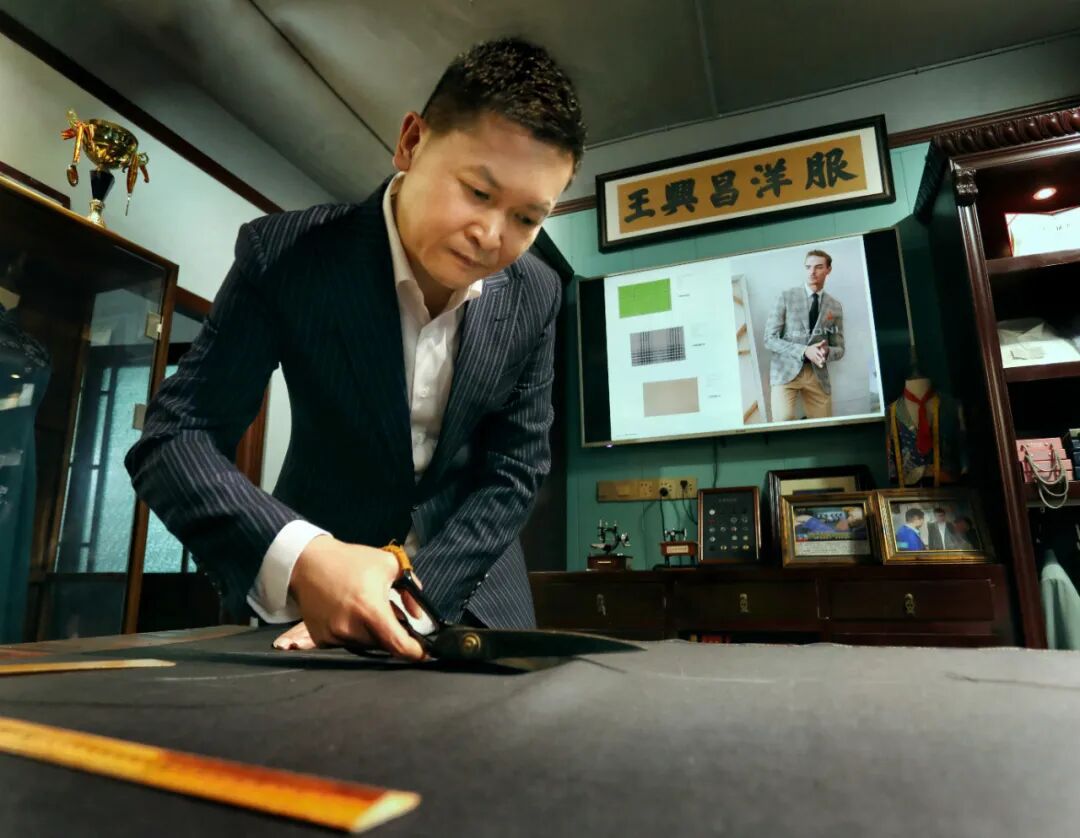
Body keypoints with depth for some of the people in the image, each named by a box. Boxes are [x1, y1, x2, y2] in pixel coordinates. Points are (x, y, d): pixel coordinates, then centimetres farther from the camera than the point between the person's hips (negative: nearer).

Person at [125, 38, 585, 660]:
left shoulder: (536, 298, -11)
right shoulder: (284, 255, -17)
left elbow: (515, 473, -10)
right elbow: (174, 437, -19)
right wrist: (299, 558, -36)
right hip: (315, 574, -1)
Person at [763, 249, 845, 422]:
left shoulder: (835, 306, 10)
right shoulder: (786, 297, 0)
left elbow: (839, 349, 12)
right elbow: (770, 339, -6)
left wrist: (826, 352, -13)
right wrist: (804, 351, -19)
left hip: (817, 374, 4)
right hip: (786, 370, -3)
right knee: (783, 420, -24)